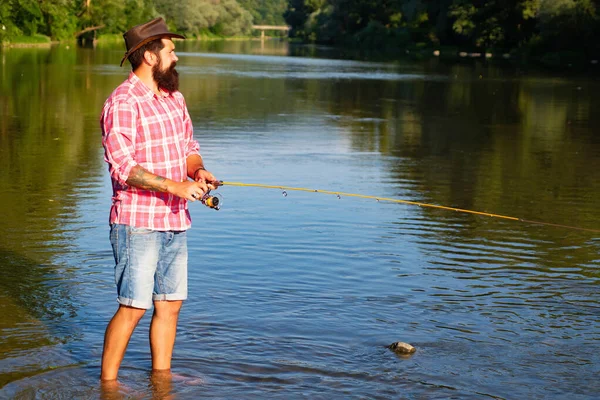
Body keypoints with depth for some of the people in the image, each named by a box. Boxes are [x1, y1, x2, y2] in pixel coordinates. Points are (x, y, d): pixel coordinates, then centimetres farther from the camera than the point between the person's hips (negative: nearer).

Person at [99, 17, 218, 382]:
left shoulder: (174, 97, 14)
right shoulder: (123, 103, -14)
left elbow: (188, 146, 21)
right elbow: (123, 167, -20)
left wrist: (198, 170, -2)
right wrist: (176, 187, -26)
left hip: (175, 221, 8)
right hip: (138, 223, -8)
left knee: (170, 305, 12)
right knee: (133, 308, -5)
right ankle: (108, 384, 8)